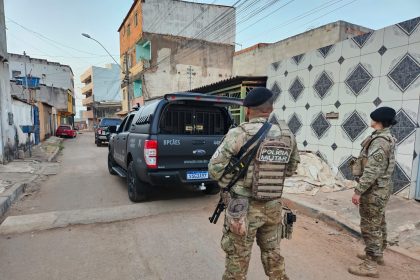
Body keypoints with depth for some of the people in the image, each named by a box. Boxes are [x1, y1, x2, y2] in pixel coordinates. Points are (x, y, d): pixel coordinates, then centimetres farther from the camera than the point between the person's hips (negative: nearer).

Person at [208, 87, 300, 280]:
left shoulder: (239, 134, -16)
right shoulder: (287, 134, -1)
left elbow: (214, 170, -12)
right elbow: (291, 168, 12)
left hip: (242, 208, -4)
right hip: (273, 206, 5)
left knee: (238, 258, 13)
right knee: (273, 253, 24)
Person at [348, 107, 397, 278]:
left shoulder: (379, 141, -22)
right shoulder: (387, 138, 10)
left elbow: (372, 170, -27)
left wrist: (358, 190, -23)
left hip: (374, 191, -10)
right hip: (382, 189, 10)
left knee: (370, 227, -2)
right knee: (378, 223, 21)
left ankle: (370, 266, 8)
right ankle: (378, 254, 38)